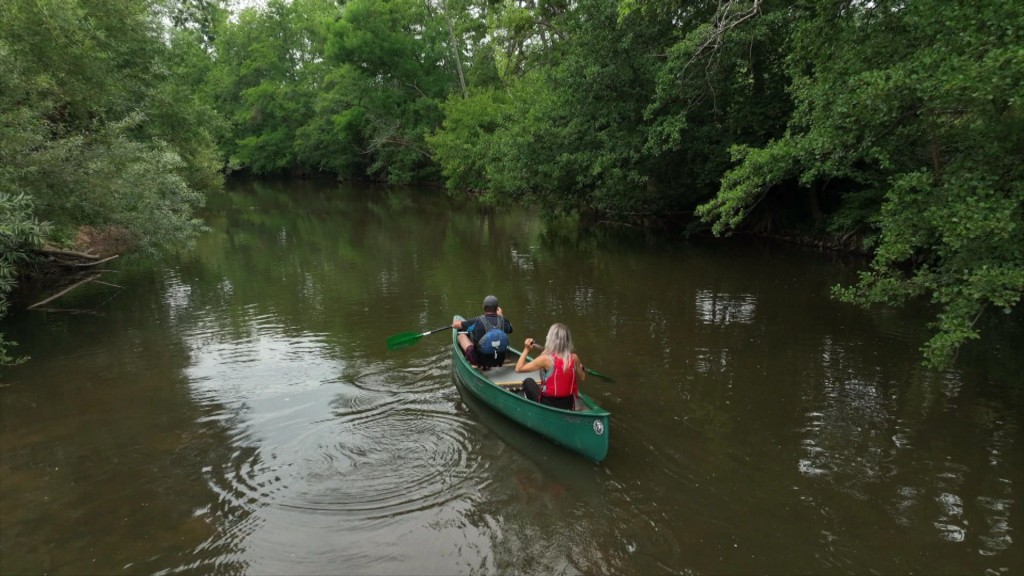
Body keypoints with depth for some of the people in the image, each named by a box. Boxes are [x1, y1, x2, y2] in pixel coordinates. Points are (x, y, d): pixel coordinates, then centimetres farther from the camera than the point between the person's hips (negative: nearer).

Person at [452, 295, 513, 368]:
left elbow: (454, 324, -7)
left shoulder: (477, 322, -19)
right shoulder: (503, 320, -12)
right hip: (500, 360, 1)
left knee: (461, 334, 11)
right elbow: (510, 329, 13)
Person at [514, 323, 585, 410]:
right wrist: (580, 367, 24)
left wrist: (526, 350, -8)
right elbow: (582, 378, 5)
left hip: (548, 404, -4)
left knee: (528, 382, 20)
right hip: (568, 405, 4)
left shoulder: (545, 359, -22)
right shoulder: (574, 358, -12)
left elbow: (519, 368, -16)